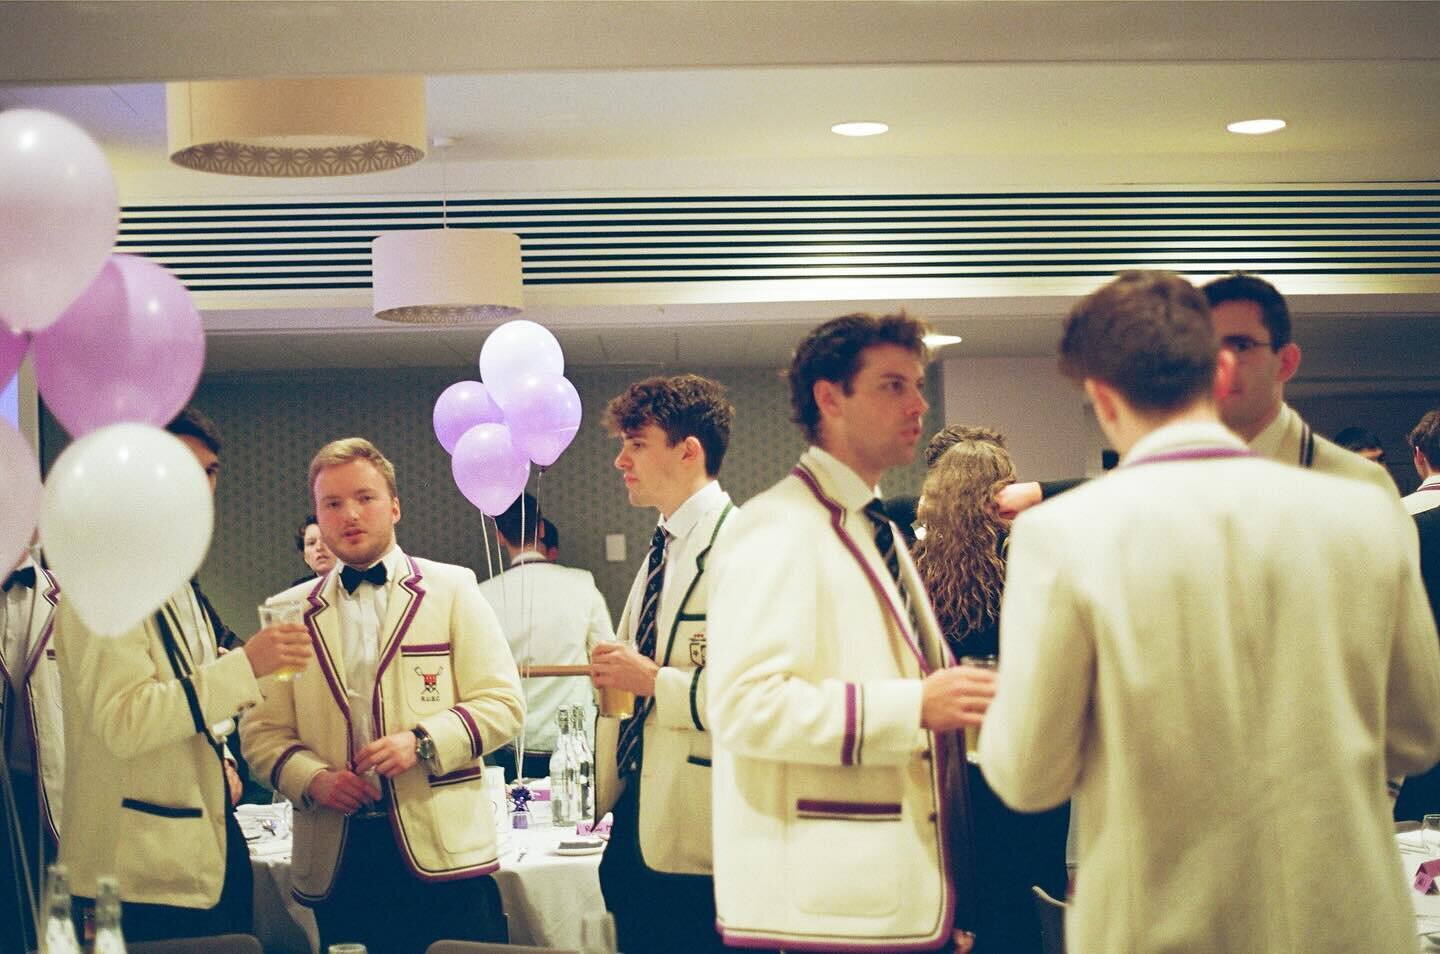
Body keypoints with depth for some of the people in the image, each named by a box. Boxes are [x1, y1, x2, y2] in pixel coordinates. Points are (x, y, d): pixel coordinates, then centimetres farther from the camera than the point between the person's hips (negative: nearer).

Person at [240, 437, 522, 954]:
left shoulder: (451, 589, 7)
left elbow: (502, 702, 1)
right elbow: (262, 730, 10)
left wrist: (423, 742, -14)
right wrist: (311, 777, -9)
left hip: (442, 852, -2)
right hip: (336, 858, 2)